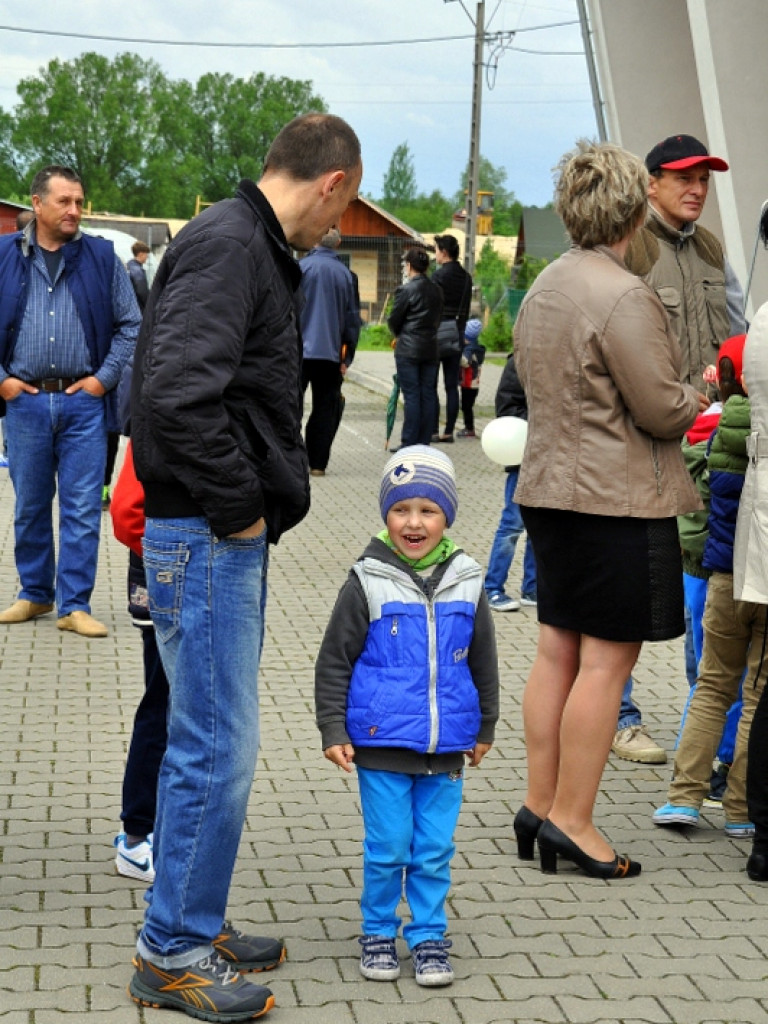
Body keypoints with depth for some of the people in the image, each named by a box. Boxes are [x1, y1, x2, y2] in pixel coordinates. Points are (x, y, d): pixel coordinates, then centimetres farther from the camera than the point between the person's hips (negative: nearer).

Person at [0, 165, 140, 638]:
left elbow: (130, 324, 6)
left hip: (83, 401, -1)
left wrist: (104, 377, -1)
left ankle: (75, 604, 5)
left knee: (82, 508, -1)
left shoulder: (102, 257, 3)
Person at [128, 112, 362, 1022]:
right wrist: (240, 504, -19)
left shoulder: (251, 246, 16)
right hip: (205, 536, -11)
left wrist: (259, 502, 12)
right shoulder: (229, 246, -17)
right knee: (217, 748, -4)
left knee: (211, 741, 17)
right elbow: (178, 393, -29)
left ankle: (195, 925, 28)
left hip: (228, 535, 11)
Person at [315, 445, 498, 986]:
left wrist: (485, 728, 19)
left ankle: (429, 937, 21)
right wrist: (333, 731, -4)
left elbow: (483, 662, 15)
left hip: (446, 746, 3)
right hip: (381, 743, -2)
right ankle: (379, 933, 21)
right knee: (387, 849, 3)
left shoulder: (466, 583, 3)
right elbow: (334, 661, -1)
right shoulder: (368, 582, -6)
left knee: (435, 851, 7)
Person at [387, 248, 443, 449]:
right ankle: (424, 442, 11)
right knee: (427, 395, 8)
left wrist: (398, 334, 16)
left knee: (411, 396, -3)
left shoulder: (406, 290, -12)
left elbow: (393, 320, -7)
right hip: (431, 348, 6)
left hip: (408, 349, -6)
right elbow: (437, 319, 10)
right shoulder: (437, 291, 7)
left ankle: (409, 443, -2)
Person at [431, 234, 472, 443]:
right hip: (457, 335, 7)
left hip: (437, 333, -6)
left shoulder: (439, 275, -11)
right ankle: (449, 431, 7)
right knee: (452, 386, 7)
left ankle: (433, 431, -4)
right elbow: (466, 309, 12)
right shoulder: (466, 277, 9)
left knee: (430, 386, -1)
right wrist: (460, 330, 18)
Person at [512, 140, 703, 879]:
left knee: (557, 651, 13)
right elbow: (661, 409, -18)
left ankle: (540, 803, 19)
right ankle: (571, 820, 2)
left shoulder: (544, 287, 11)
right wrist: (696, 398, 6)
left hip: (548, 486, 9)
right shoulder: (623, 297, -18)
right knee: (606, 660, -2)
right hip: (618, 499, -9)